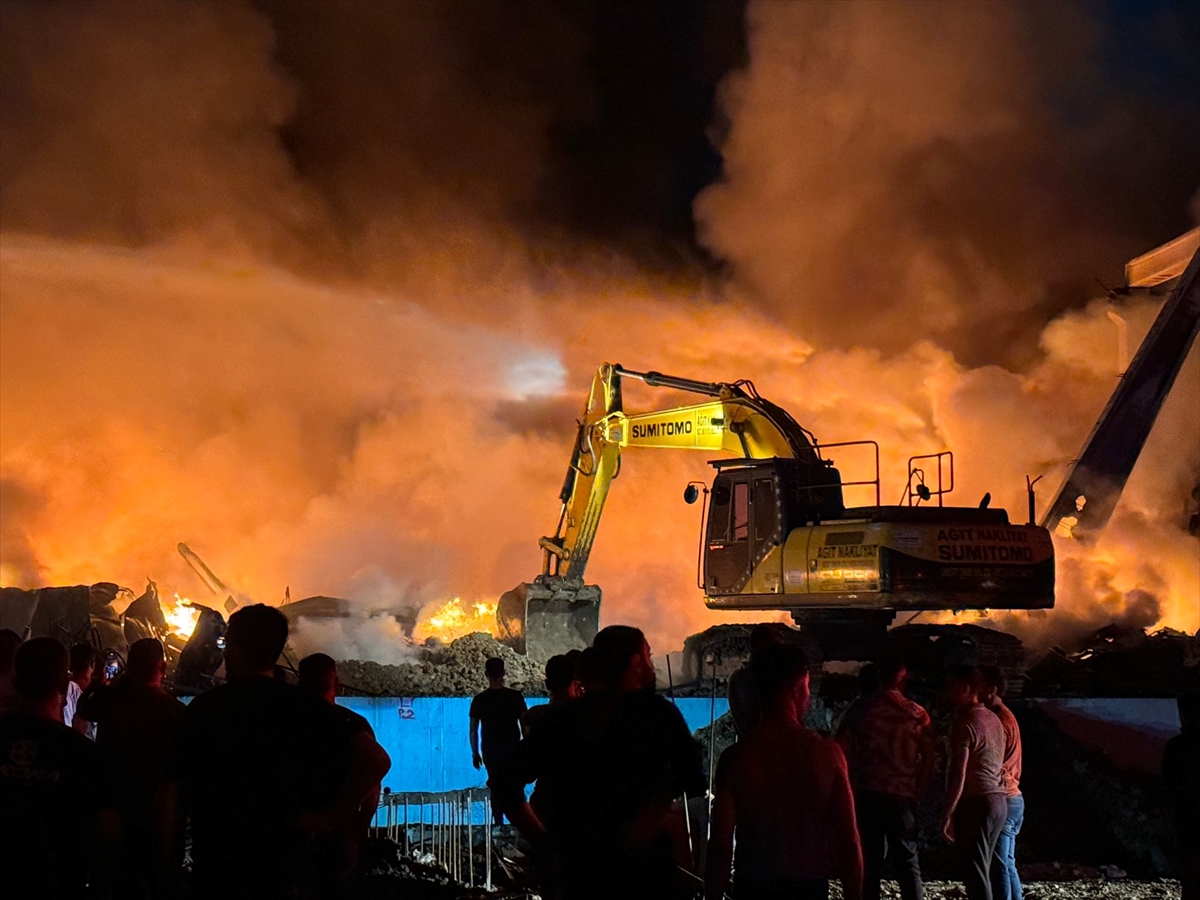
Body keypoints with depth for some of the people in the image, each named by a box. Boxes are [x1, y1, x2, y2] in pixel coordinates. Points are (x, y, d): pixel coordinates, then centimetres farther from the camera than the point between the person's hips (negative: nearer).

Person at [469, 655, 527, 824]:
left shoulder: (479, 700, -3)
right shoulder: (515, 696, -6)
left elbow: (473, 730, 1)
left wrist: (475, 753, 11)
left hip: (490, 751, 1)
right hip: (513, 750, -1)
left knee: (496, 789, 13)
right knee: (516, 788, 8)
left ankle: (499, 825, 12)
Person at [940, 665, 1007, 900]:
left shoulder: (964, 723, -13)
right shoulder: (993, 718, 15)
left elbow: (958, 774, -17)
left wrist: (947, 815, -13)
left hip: (975, 803, -9)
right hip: (998, 801, 9)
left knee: (975, 872, -6)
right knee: (982, 870, 14)